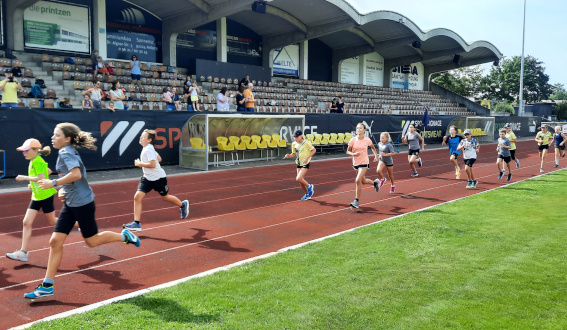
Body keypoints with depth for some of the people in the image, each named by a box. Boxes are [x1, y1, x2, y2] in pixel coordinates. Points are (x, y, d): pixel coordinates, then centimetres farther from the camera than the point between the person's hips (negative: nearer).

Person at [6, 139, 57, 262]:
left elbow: (41, 178, -27)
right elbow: (48, 171, 24)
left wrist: (25, 177, -21)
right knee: (26, 222, 0)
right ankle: (23, 252, 0)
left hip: (45, 195, -9)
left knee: (52, 221, 5)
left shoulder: (37, 162, -17)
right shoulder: (33, 161, 11)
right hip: (36, 196, 9)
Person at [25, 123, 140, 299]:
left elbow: (76, 174, -32)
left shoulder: (66, 153, -15)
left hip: (82, 203, -9)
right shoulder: (68, 152, 13)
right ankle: (47, 286, 7)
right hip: (70, 204, 9)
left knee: (92, 241, 5)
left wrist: (53, 183, -26)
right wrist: (62, 189, 10)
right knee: (55, 241, 3)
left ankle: (124, 236, 26)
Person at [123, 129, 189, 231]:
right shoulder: (145, 149, 8)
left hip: (158, 178, -8)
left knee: (165, 197, 12)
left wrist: (140, 164, -20)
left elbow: (152, 165, -30)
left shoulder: (148, 149, -21)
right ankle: (136, 223, -6)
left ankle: (183, 205, 42)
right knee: (137, 197, -7)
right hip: (147, 178, 8)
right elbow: (159, 158, 17)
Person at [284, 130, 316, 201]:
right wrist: (289, 155, -9)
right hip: (299, 164, 6)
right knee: (301, 182, 10)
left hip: (305, 164, -6)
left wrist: (307, 157, -20)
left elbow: (314, 150, -9)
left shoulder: (306, 142, -15)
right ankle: (307, 194, 31)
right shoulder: (294, 144, 2)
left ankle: (309, 187, 7)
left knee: (298, 179, -20)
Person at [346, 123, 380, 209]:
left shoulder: (367, 140, -5)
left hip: (364, 163, -3)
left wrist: (376, 156, 6)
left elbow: (373, 148, 16)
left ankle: (356, 200, -8)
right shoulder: (353, 140, -5)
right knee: (363, 181, 17)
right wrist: (353, 154, -20)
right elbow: (348, 151, -1)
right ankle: (375, 182, 50)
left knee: (358, 181, -18)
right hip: (356, 163, 3)